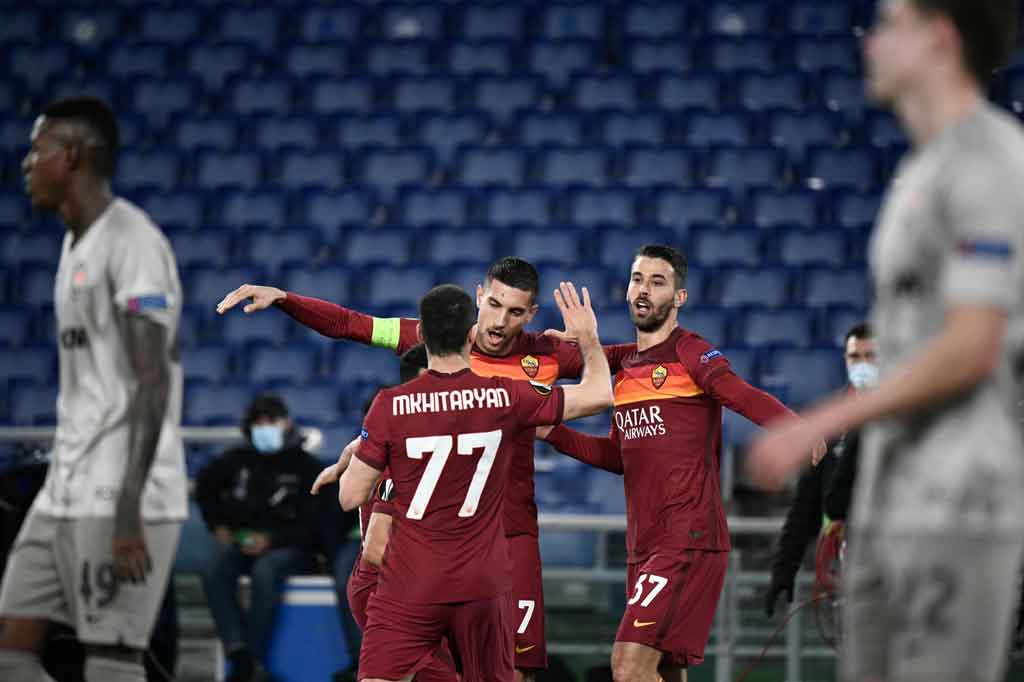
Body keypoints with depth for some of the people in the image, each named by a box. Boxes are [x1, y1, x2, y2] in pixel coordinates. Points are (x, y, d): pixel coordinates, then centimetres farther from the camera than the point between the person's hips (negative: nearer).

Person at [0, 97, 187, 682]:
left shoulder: (131, 239, -13)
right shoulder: (76, 243, 17)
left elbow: (152, 380, -20)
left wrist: (128, 511, -25)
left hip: (120, 496, -10)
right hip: (65, 493, 10)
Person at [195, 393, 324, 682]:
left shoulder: (306, 467, -1)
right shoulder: (238, 460, 11)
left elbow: (313, 523, -6)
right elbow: (205, 486, 29)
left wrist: (271, 540, -18)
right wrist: (218, 526, 15)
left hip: (287, 547, -4)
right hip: (242, 542, 4)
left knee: (266, 570, -38)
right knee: (213, 568, -29)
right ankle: (239, 655, -37)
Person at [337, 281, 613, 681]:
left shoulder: (390, 406, -9)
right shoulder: (504, 397, -5)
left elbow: (351, 497, -4)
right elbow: (599, 395, 3)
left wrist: (355, 456, 17)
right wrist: (588, 338, 21)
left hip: (410, 587, -2)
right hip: (483, 584, 2)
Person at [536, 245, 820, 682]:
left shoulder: (691, 355, -6)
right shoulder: (626, 369, 17)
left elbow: (746, 398, -24)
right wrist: (553, 434, 19)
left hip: (689, 540, -8)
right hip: (644, 546, 8)